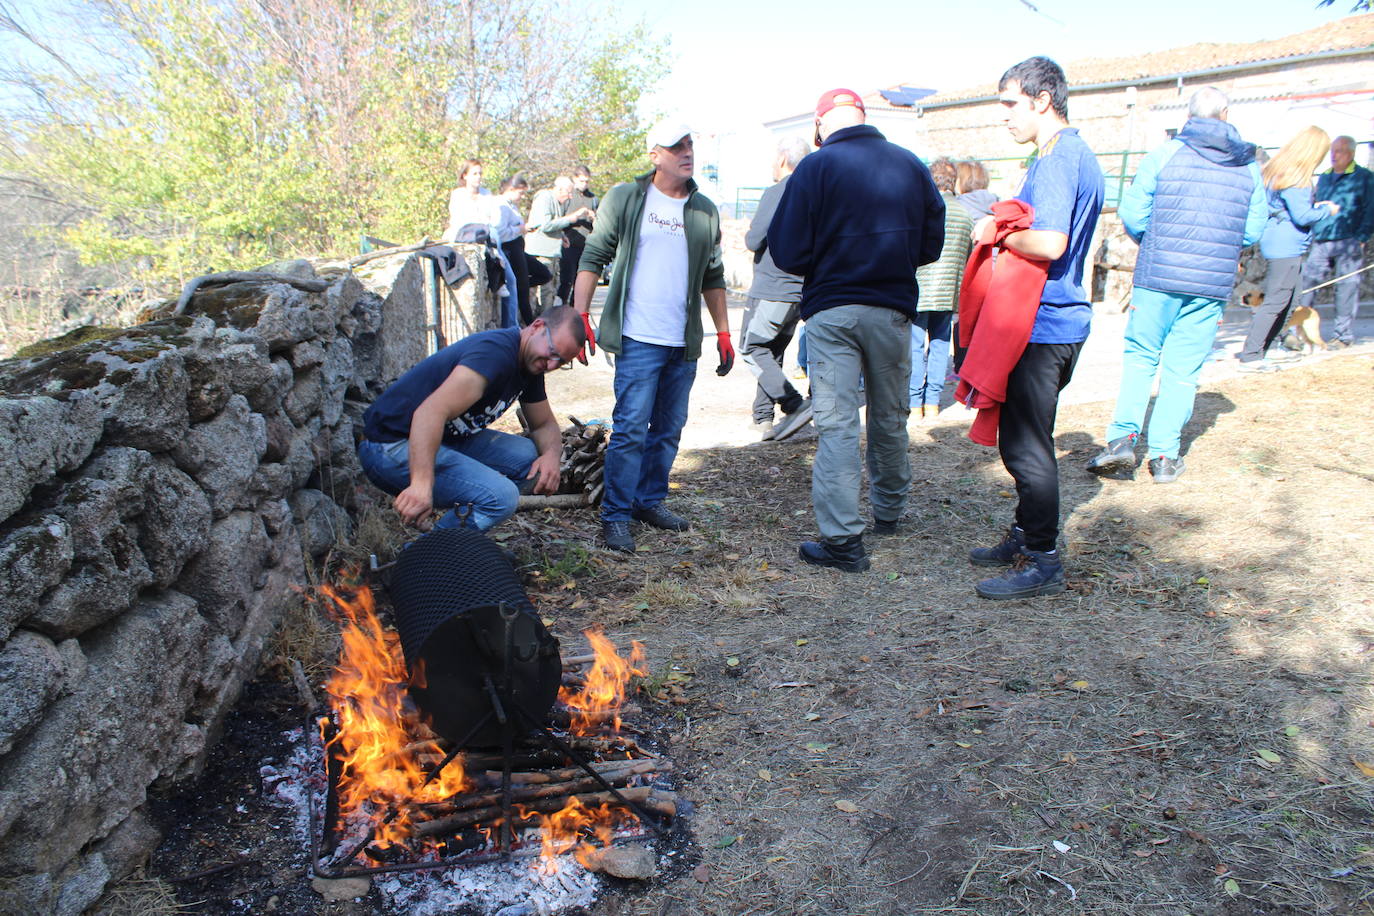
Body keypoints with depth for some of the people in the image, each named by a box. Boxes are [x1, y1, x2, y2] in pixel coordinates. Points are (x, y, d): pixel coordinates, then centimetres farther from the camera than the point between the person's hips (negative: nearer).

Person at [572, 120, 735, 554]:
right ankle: (615, 516, 2)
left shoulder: (705, 211, 12)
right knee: (630, 429, -8)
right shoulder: (624, 199, 0)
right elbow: (594, 257, 0)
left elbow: (713, 277, 18)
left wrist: (723, 333, 15)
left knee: (669, 429, 13)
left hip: (684, 342, 5)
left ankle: (651, 500, 28)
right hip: (639, 338, -5)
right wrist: (579, 314, -9)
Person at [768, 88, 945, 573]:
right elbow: (932, 242, 9)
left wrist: (824, 270, 9)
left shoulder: (817, 165, -7)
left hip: (832, 311, -4)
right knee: (890, 417, 18)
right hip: (894, 310, 4)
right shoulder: (911, 164, 4)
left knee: (836, 423, -3)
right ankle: (888, 510, 35)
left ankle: (843, 538, -6)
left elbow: (786, 251, -10)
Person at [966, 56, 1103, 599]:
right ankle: (1025, 536, 32)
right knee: (1022, 438, 19)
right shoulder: (1076, 156, 16)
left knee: (1026, 445, -3)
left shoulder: (1057, 160, -16)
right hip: (1057, 320, 11)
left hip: (1042, 326, -11)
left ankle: (1043, 562, 6)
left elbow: (1050, 243, -29)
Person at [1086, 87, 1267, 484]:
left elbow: (1132, 214, -4)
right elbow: (1253, 230, 7)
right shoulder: (1249, 166, 6)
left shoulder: (1165, 154, -3)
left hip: (1157, 276, -2)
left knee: (1140, 357, 10)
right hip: (1214, 283, 2)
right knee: (1183, 369, 7)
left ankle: (1122, 438, -1)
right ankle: (1164, 455, 9)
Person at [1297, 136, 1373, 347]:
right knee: (1306, 282, -3)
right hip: (1320, 243, 5)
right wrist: (1311, 236, 14)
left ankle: (1343, 336, 3)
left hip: (1348, 242, -5)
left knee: (1347, 287, -2)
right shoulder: (1324, 178, 18)